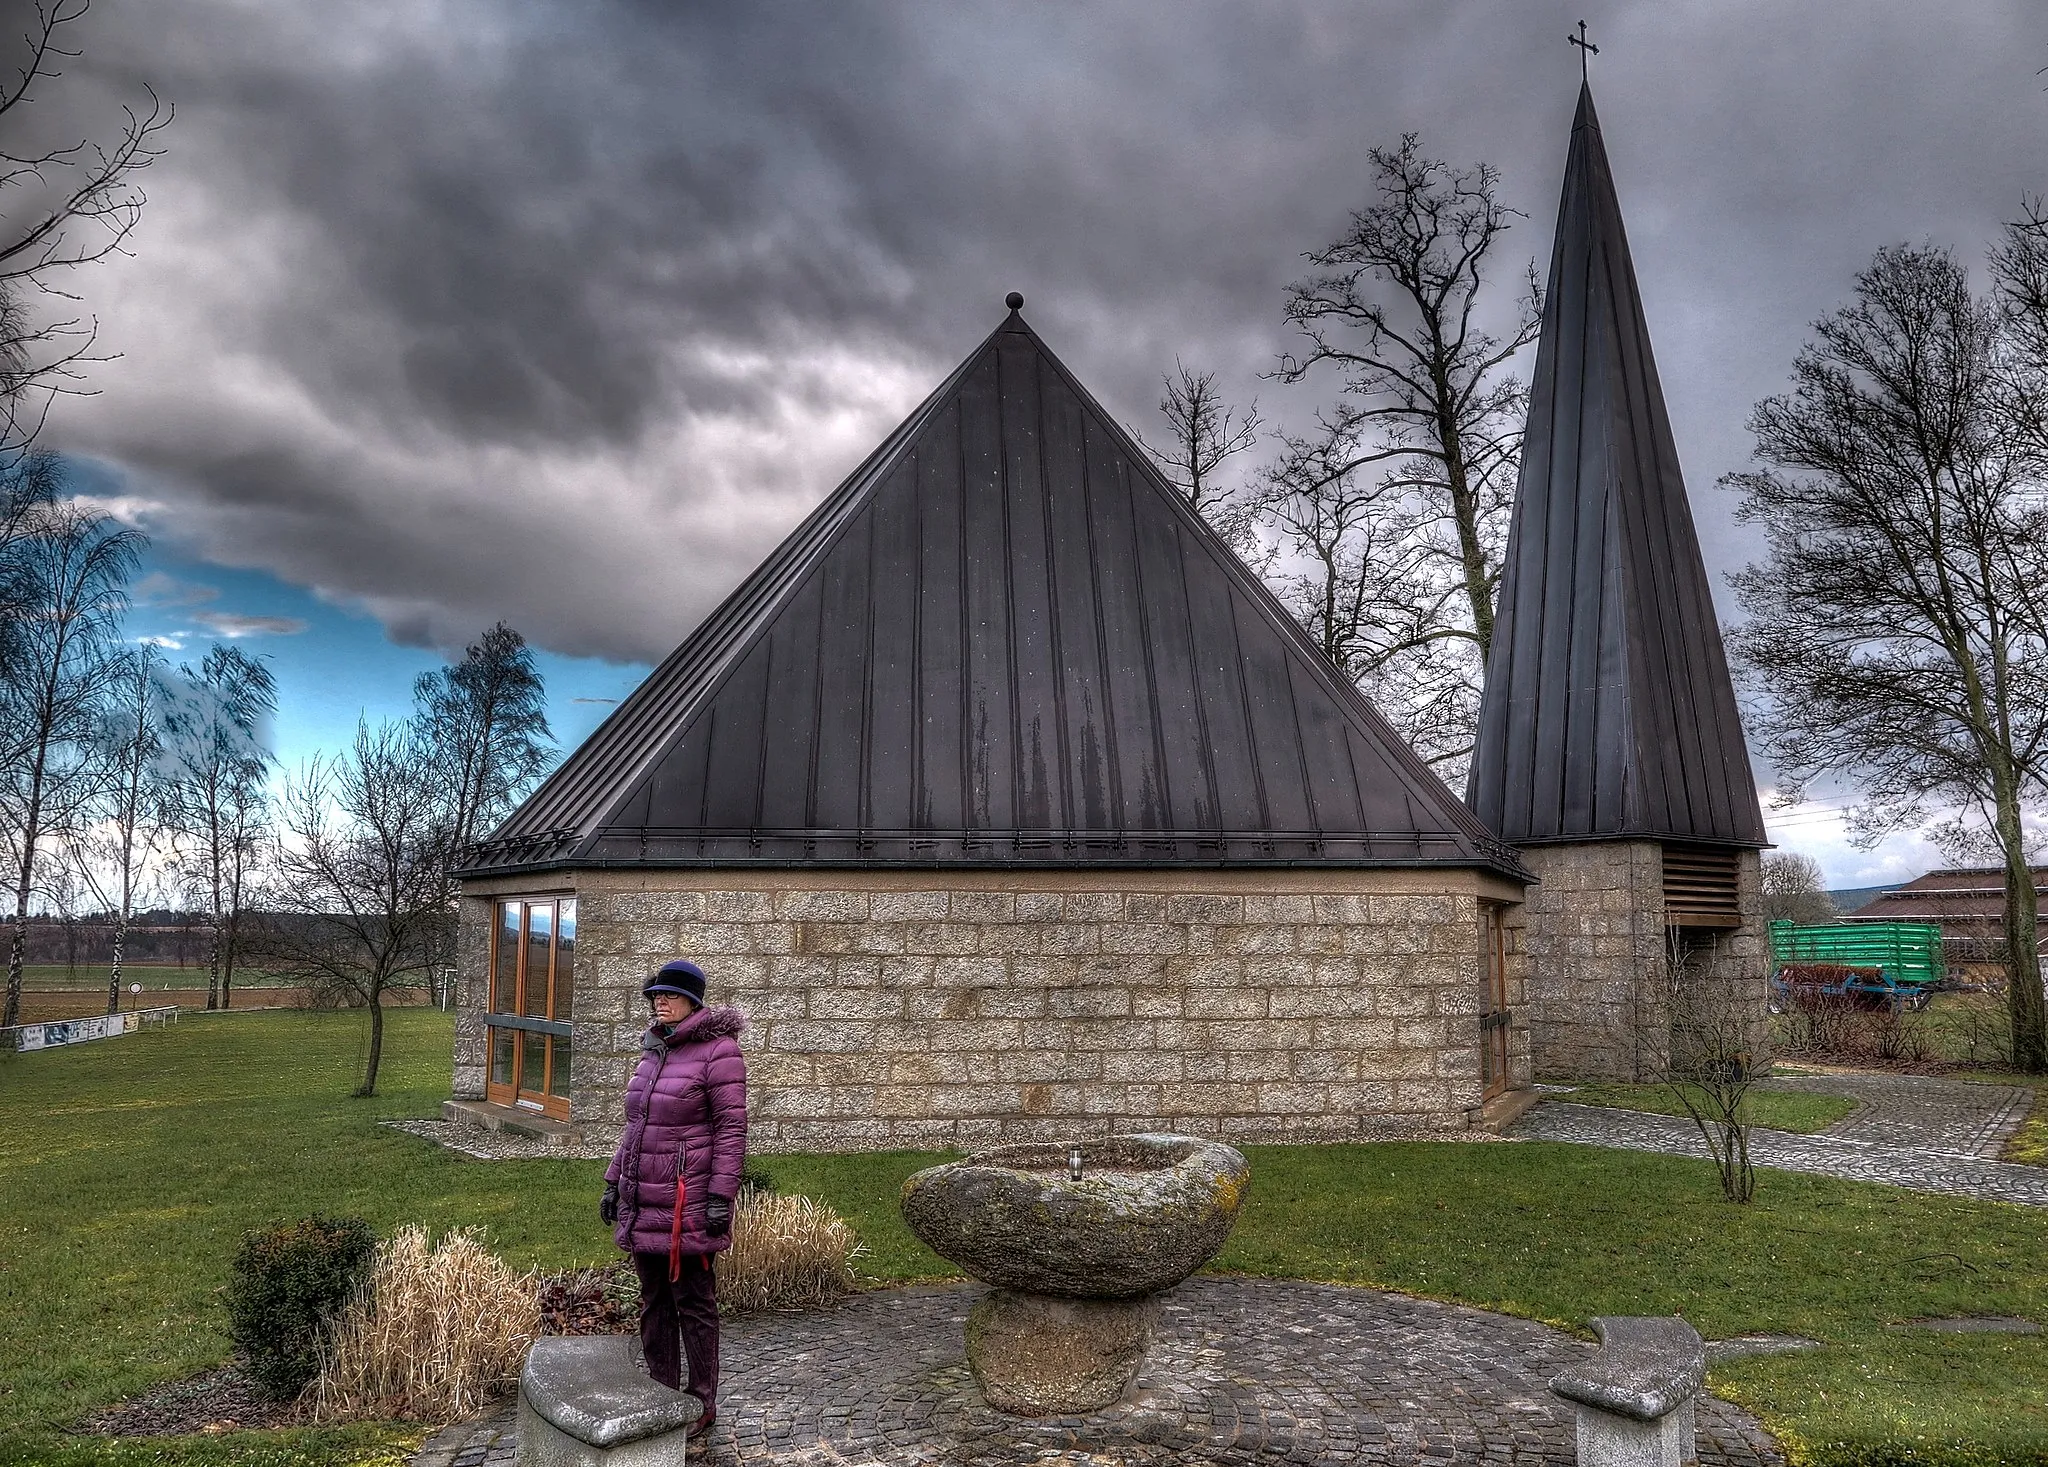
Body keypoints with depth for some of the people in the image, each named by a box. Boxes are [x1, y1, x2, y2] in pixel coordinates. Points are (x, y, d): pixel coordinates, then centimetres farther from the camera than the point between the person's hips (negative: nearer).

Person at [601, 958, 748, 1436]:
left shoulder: (718, 1050, -12)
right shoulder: (654, 1051, 12)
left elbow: (731, 1127, -15)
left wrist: (721, 1197, -19)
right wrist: (613, 1183, 15)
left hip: (689, 1203, -7)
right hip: (644, 1201, 8)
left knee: (693, 1302, 3)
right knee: (653, 1301, 15)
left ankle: (701, 1405, 16)